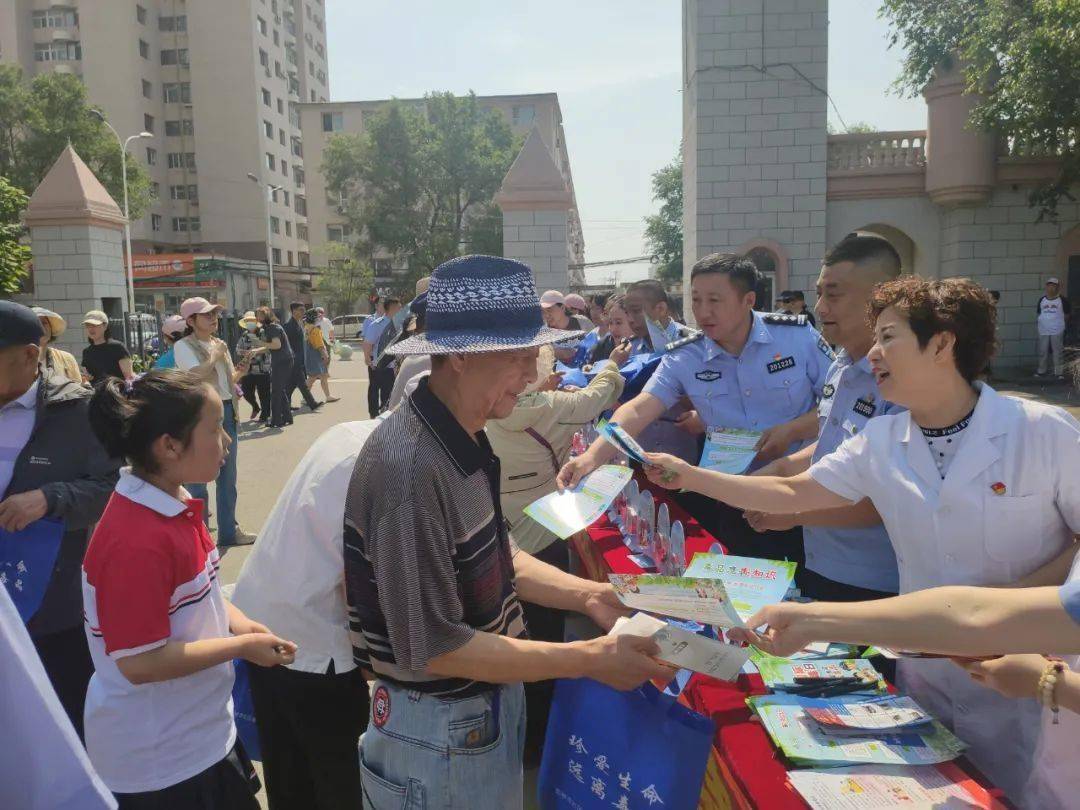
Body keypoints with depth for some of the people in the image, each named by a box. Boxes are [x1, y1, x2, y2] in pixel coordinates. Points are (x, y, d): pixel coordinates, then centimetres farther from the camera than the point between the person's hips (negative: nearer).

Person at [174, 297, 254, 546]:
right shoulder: (183, 346, -8)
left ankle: (228, 531, 27)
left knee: (227, 475, 15)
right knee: (198, 477, -1)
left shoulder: (220, 343, 13)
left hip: (227, 411, 7)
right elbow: (197, 375, -23)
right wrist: (215, 356, -10)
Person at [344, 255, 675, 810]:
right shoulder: (410, 470, -30)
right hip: (437, 729, -8)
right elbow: (433, 647, -27)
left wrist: (586, 594, -4)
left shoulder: (462, 440, -1)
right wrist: (590, 659, -23)